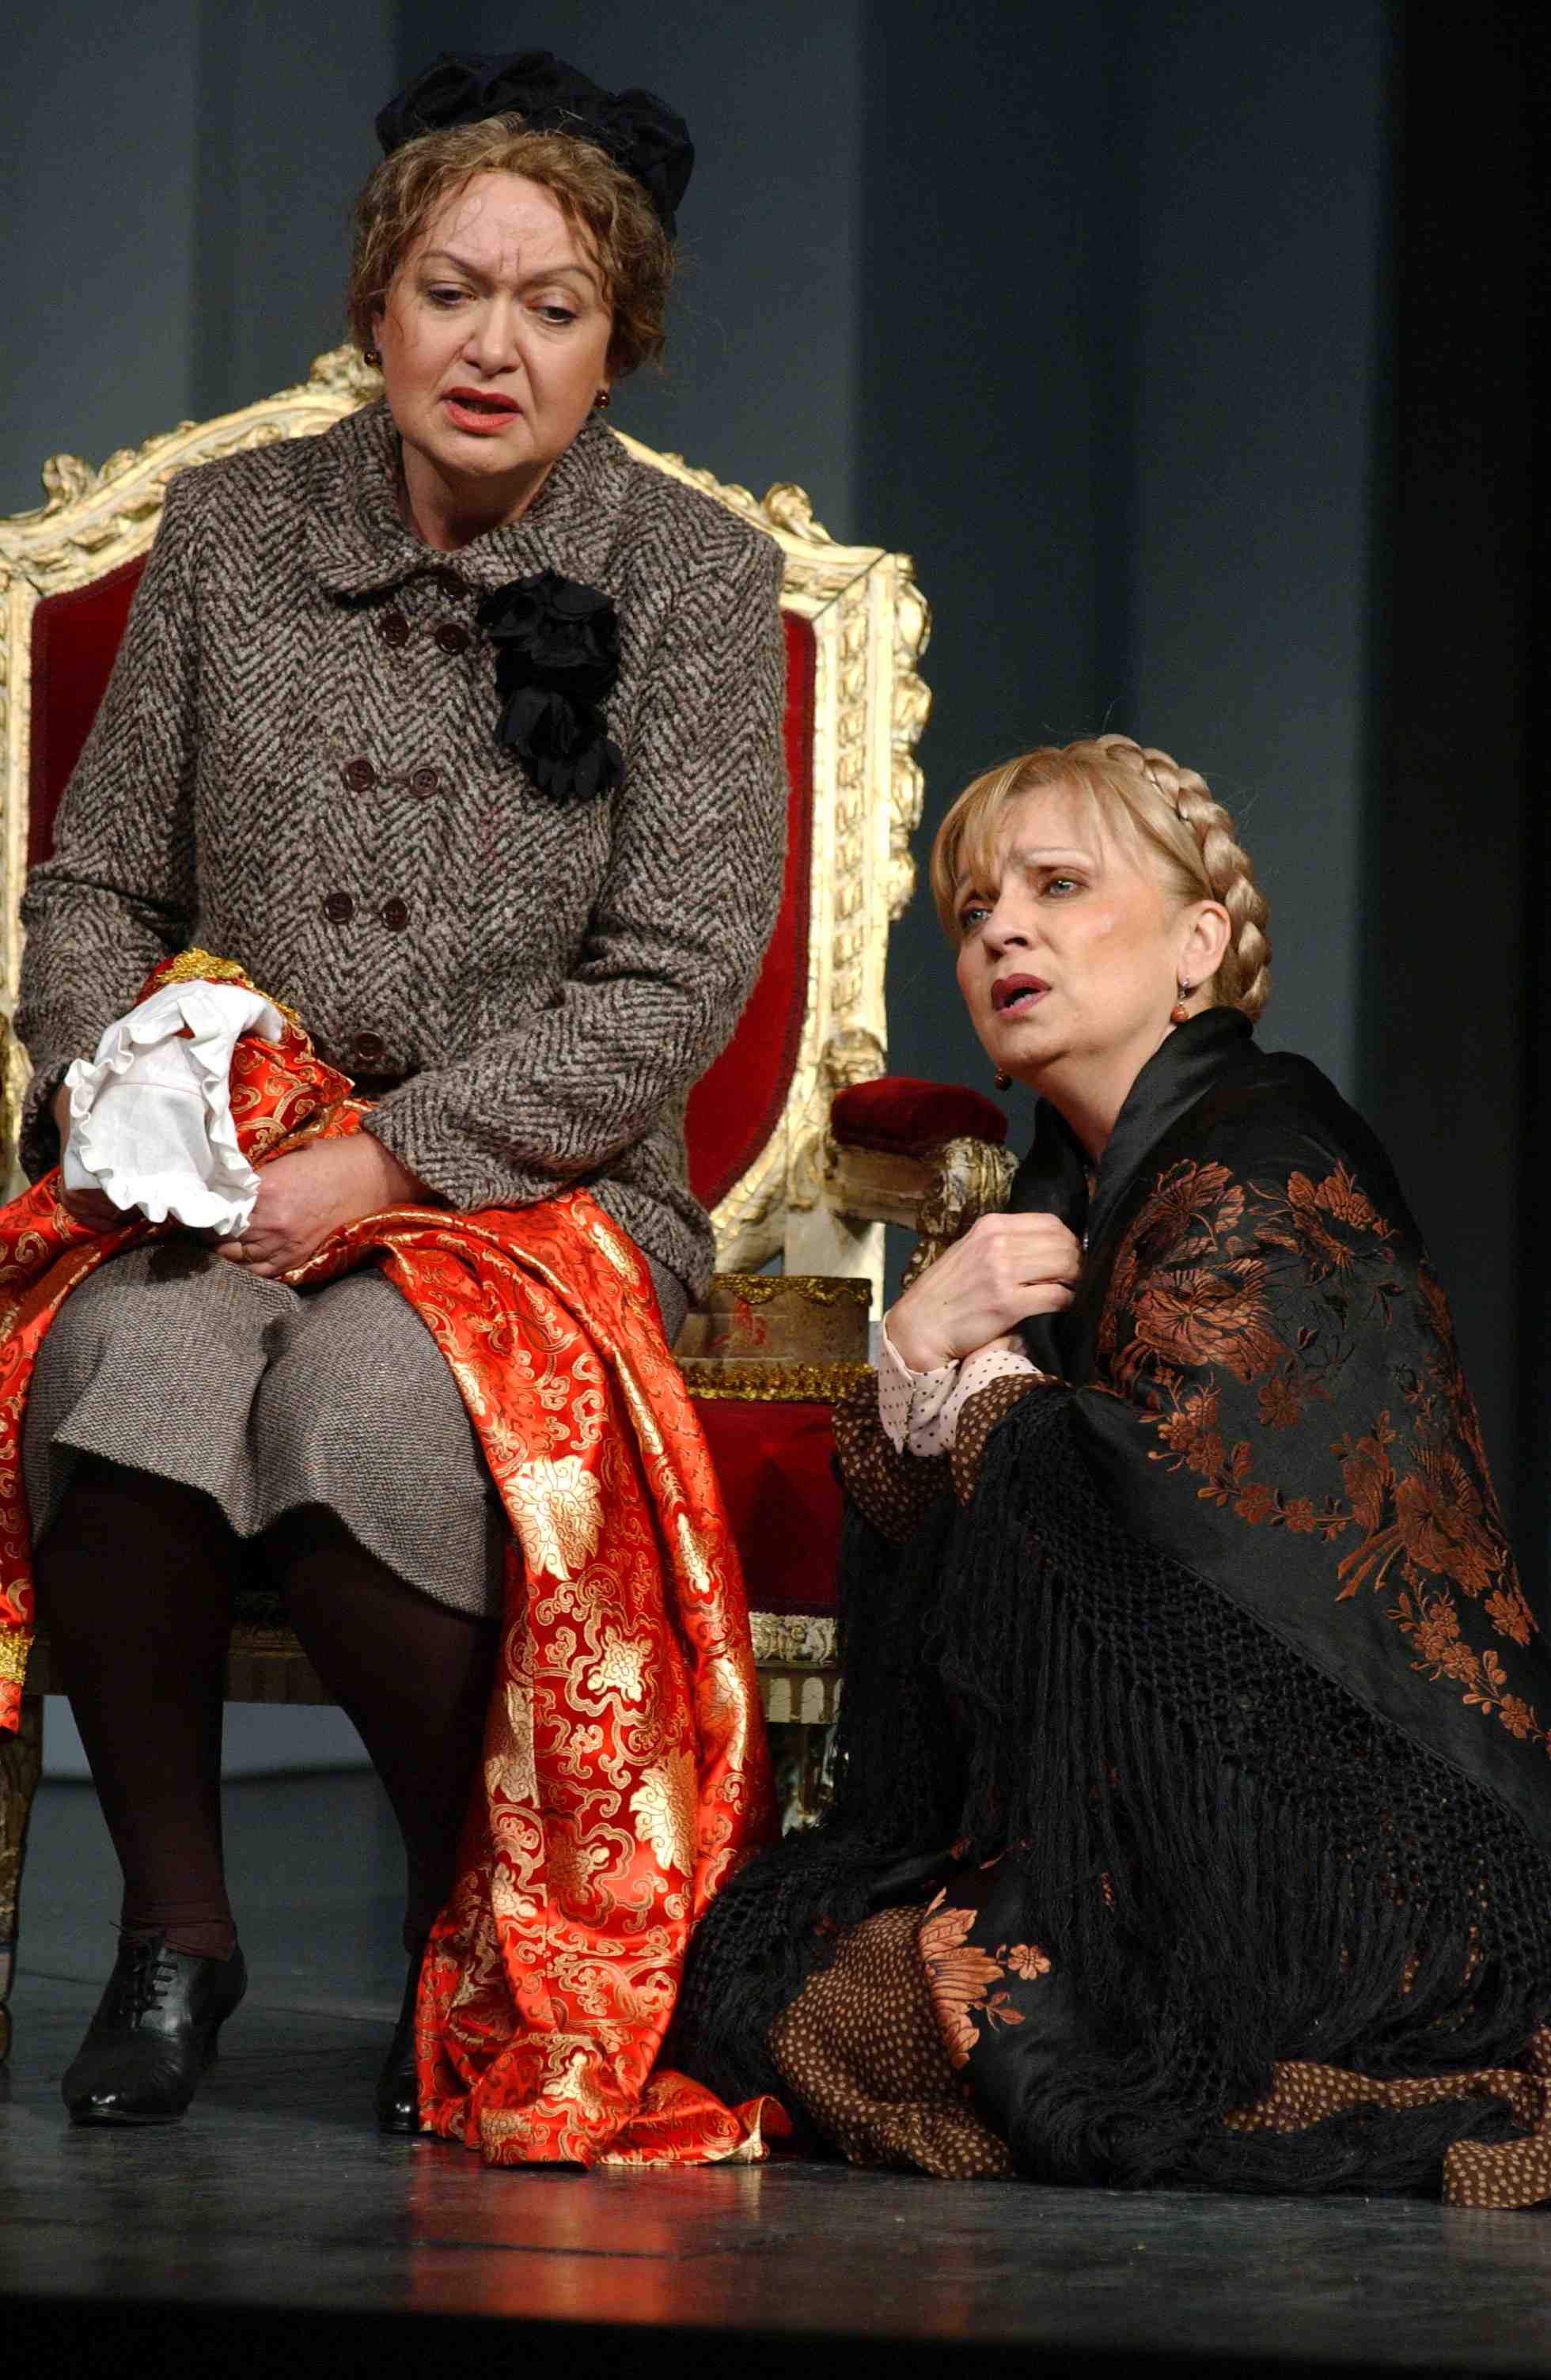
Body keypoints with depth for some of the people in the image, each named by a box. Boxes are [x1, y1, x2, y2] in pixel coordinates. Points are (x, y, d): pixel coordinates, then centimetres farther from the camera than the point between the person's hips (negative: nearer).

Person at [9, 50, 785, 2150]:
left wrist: (386, 1165, -16)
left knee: (359, 1405, -36)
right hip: (227, 1183, 2)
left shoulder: (696, 579, 0)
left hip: (545, 1196, -2)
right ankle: (175, 1925, -13)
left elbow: (676, 978, -7)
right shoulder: (231, 528, 9)